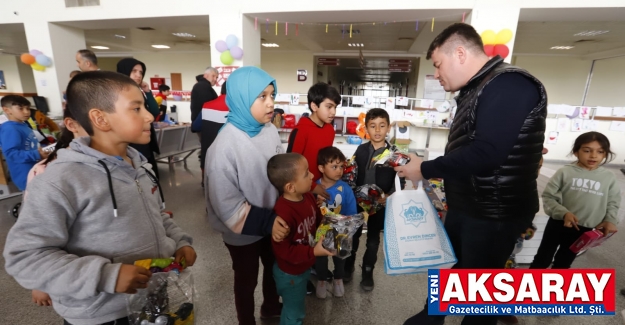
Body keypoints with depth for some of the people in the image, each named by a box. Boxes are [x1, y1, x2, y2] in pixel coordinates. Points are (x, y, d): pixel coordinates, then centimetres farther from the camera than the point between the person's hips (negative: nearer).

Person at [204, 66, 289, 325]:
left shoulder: (269, 130, -10)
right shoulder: (225, 146, -27)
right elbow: (225, 203, -23)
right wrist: (264, 222, -26)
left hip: (273, 222, 6)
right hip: (243, 232, -5)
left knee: (274, 268, 27)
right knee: (246, 279, 20)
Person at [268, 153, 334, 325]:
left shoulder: (307, 196, -11)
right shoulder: (283, 213, -38)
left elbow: (318, 220, 6)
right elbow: (283, 250, -30)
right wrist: (313, 251, -33)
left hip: (305, 267, 8)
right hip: (290, 273, -8)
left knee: (296, 306, 33)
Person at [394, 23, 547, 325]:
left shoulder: (510, 85, -20)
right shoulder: (475, 91, 10)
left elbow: (485, 154, -30)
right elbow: (465, 151, 10)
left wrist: (425, 169, -19)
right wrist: (429, 169, 1)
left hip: (494, 214, -9)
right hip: (464, 206, 9)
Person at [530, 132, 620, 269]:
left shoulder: (609, 177, -2)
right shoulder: (565, 172, -11)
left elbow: (613, 203, 7)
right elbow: (548, 196, -11)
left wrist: (610, 220, -9)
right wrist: (563, 213, -24)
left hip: (584, 230, 3)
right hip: (558, 223, -2)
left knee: (563, 262, 20)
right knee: (543, 258, 9)